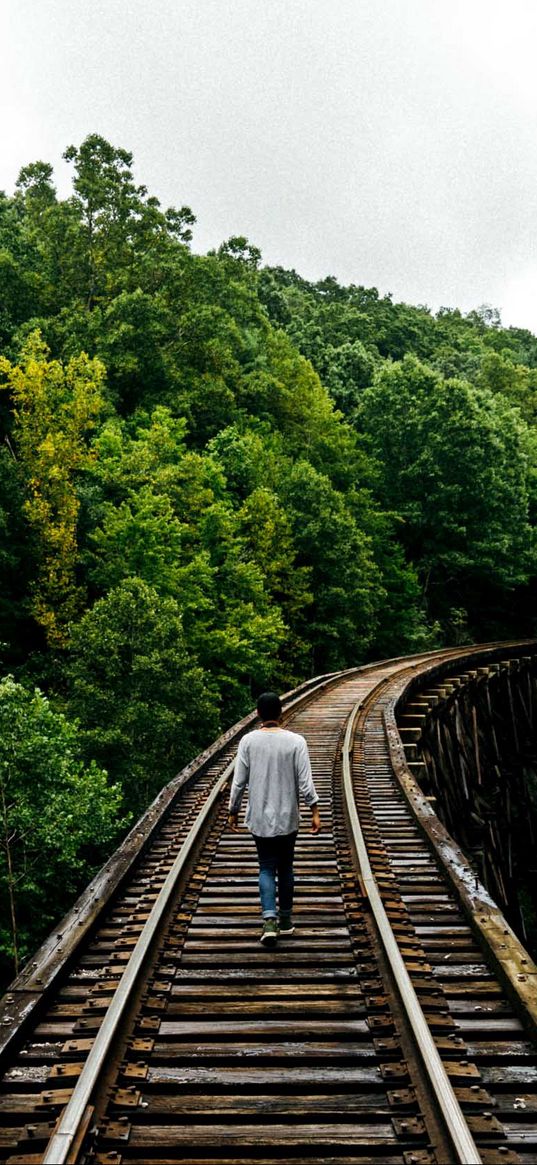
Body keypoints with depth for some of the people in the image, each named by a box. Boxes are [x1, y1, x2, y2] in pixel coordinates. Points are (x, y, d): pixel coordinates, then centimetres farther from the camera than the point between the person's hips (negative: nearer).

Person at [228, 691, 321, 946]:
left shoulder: (248, 741, -8)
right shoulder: (295, 741, -10)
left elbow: (239, 782, -5)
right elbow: (305, 782, -11)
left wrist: (233, 812, 7)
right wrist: (315, 812, -3)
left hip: (259, 818, 0)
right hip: (288, 818, 0)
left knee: (267, 868, 10)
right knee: (286, 867, 16)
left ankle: (269, 920, -5)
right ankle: (285, 919, 26)